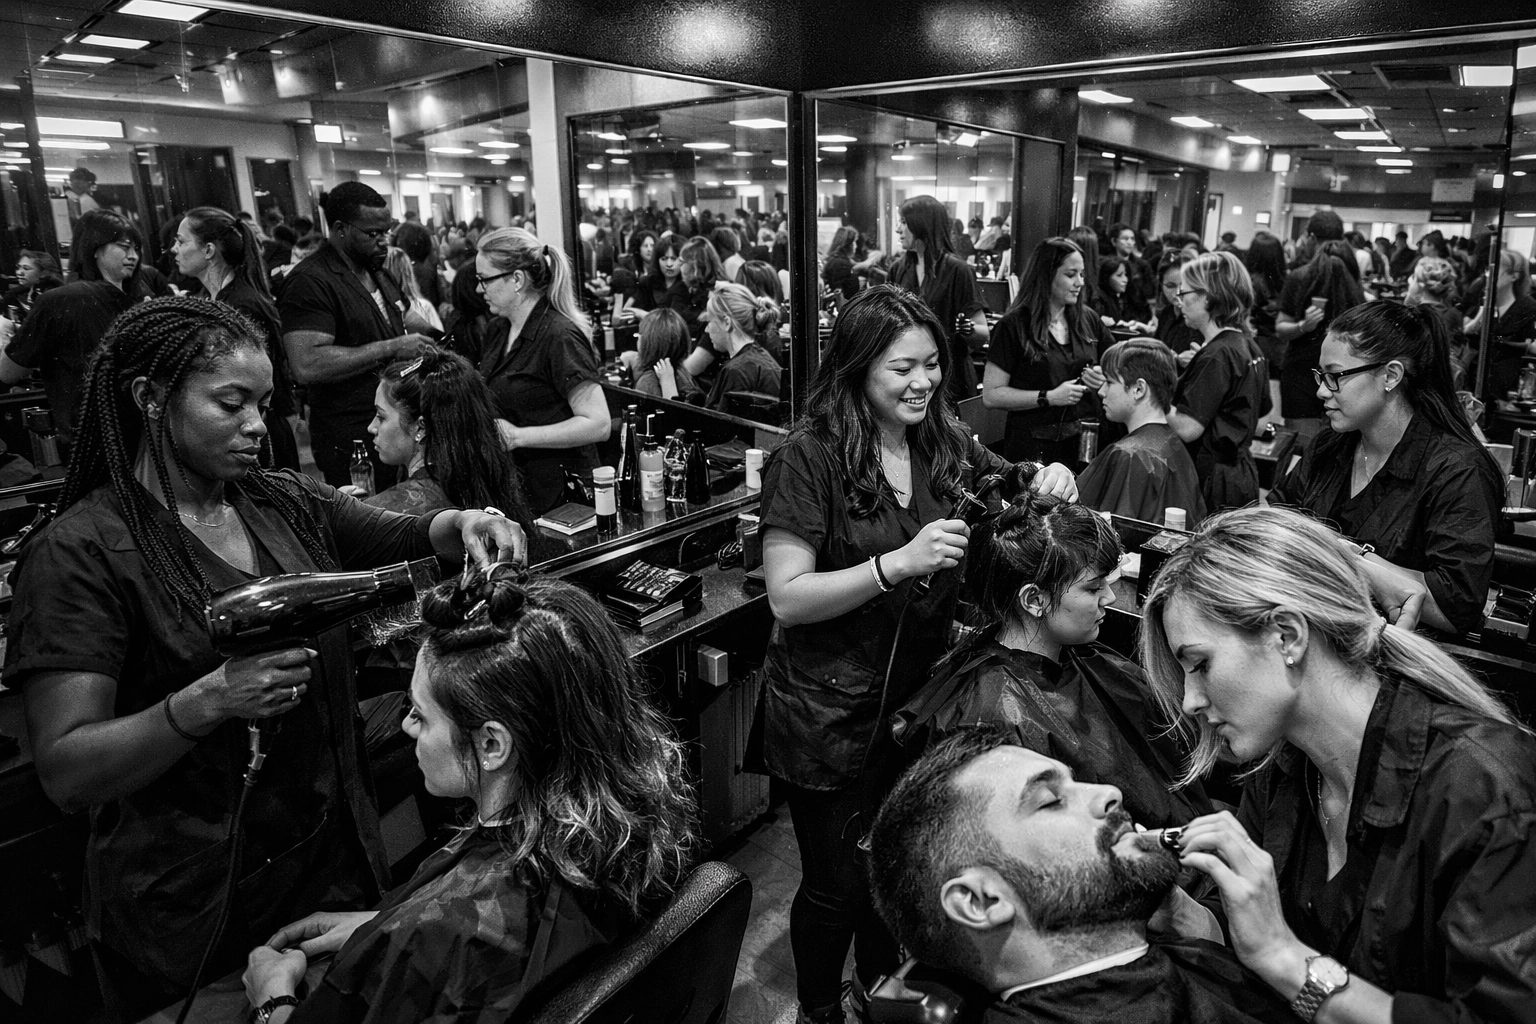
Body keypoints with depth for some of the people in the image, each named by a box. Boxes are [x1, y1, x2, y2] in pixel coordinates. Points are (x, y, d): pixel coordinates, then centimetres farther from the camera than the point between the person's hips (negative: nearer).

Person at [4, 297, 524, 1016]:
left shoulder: (287, 505, 2)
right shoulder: (79, 552, -14)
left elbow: (412, 537, 7)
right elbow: (66, 772, -17)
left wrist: (466, 525, -15)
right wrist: (209, 701, -32)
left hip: (339, 859, 6)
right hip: (192, 907, -5)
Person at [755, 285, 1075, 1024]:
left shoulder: (945, 445, 0)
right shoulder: (809, 458, -16)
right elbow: (786, 599, -20)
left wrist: (1050, 482, -14)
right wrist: (896, 564, -32)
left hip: (918, 701, 5)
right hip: (832, 713, -4)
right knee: (838, 886, 11)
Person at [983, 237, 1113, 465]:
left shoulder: (1088, 320, 8)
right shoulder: (1014, 325, -7)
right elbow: (990, 395, -12)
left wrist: (1106, 379, -3)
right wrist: (1049, 398, -17)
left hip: (1083, 441, 4)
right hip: (1033, 445, -4)